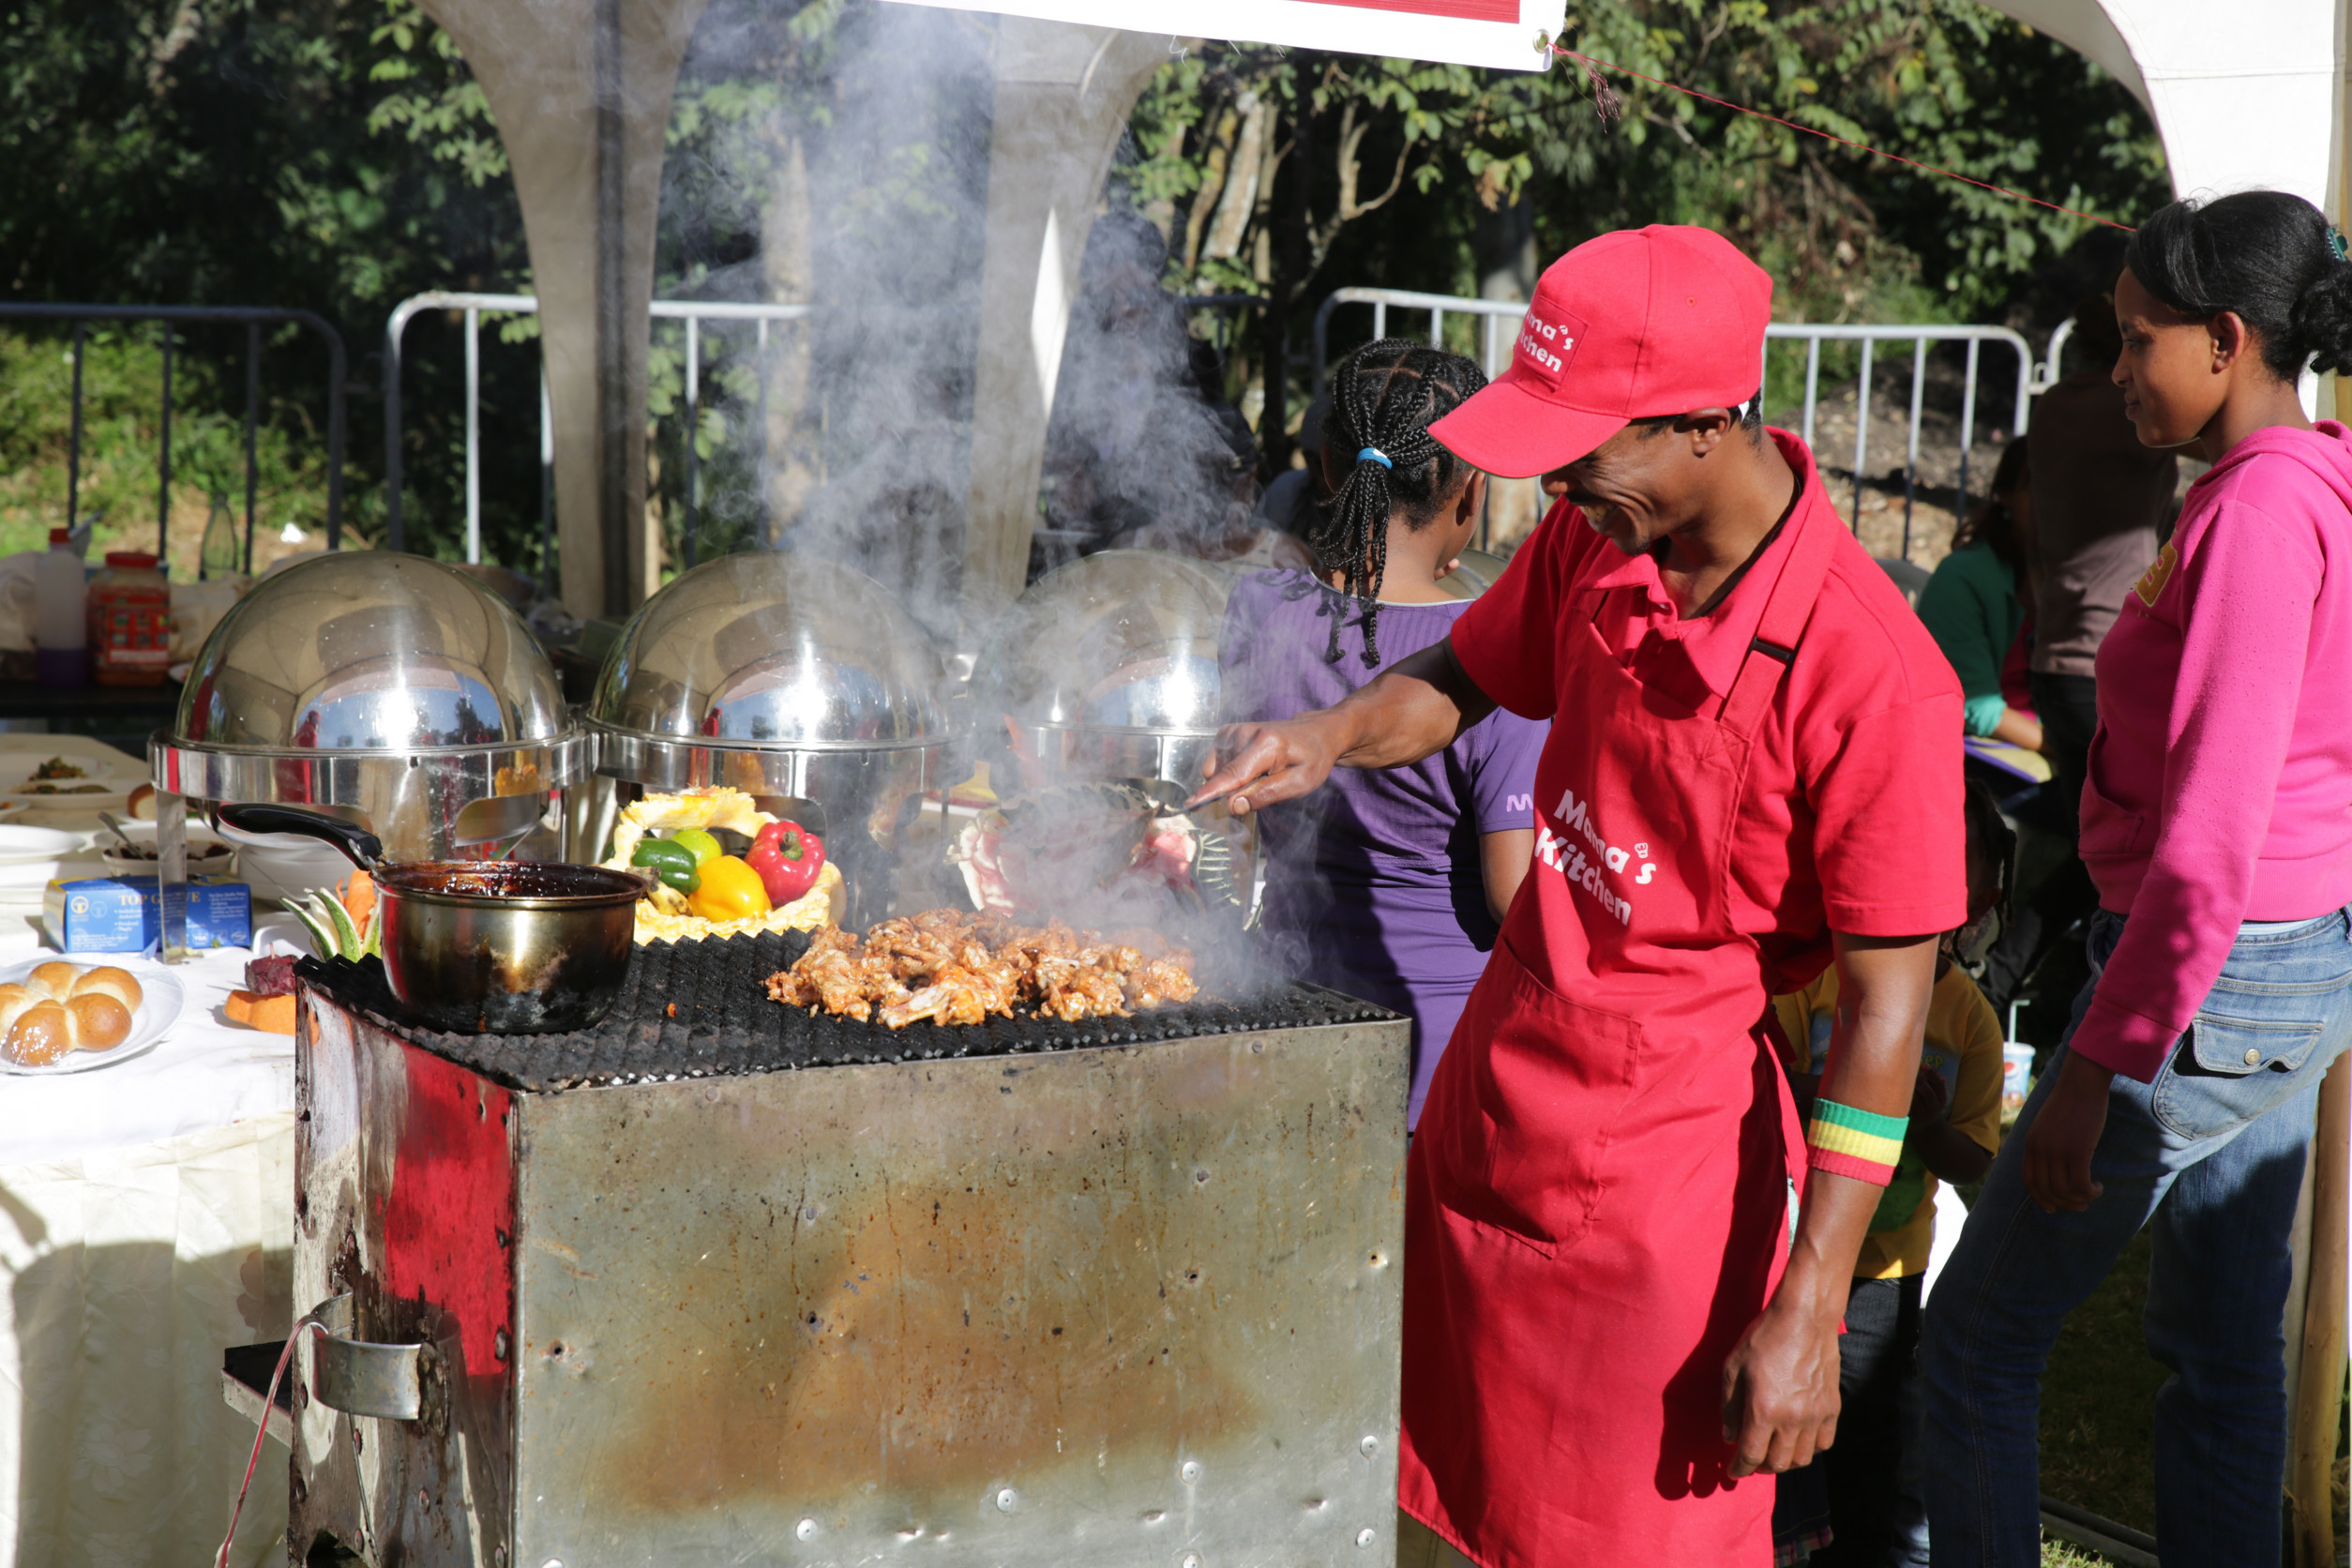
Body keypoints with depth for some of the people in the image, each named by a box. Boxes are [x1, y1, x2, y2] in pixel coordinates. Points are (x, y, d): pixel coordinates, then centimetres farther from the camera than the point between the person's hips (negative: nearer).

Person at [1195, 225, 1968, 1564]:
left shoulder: (1872, 675, -23)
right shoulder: (1592, 543, -2)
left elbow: (1886, 1006, -19)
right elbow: (1467, 676, 18)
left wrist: (1807, 1311, -19)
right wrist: (1329, 737, -3)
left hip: (1662, 1161, -6)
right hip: (1488, 1100, 7)